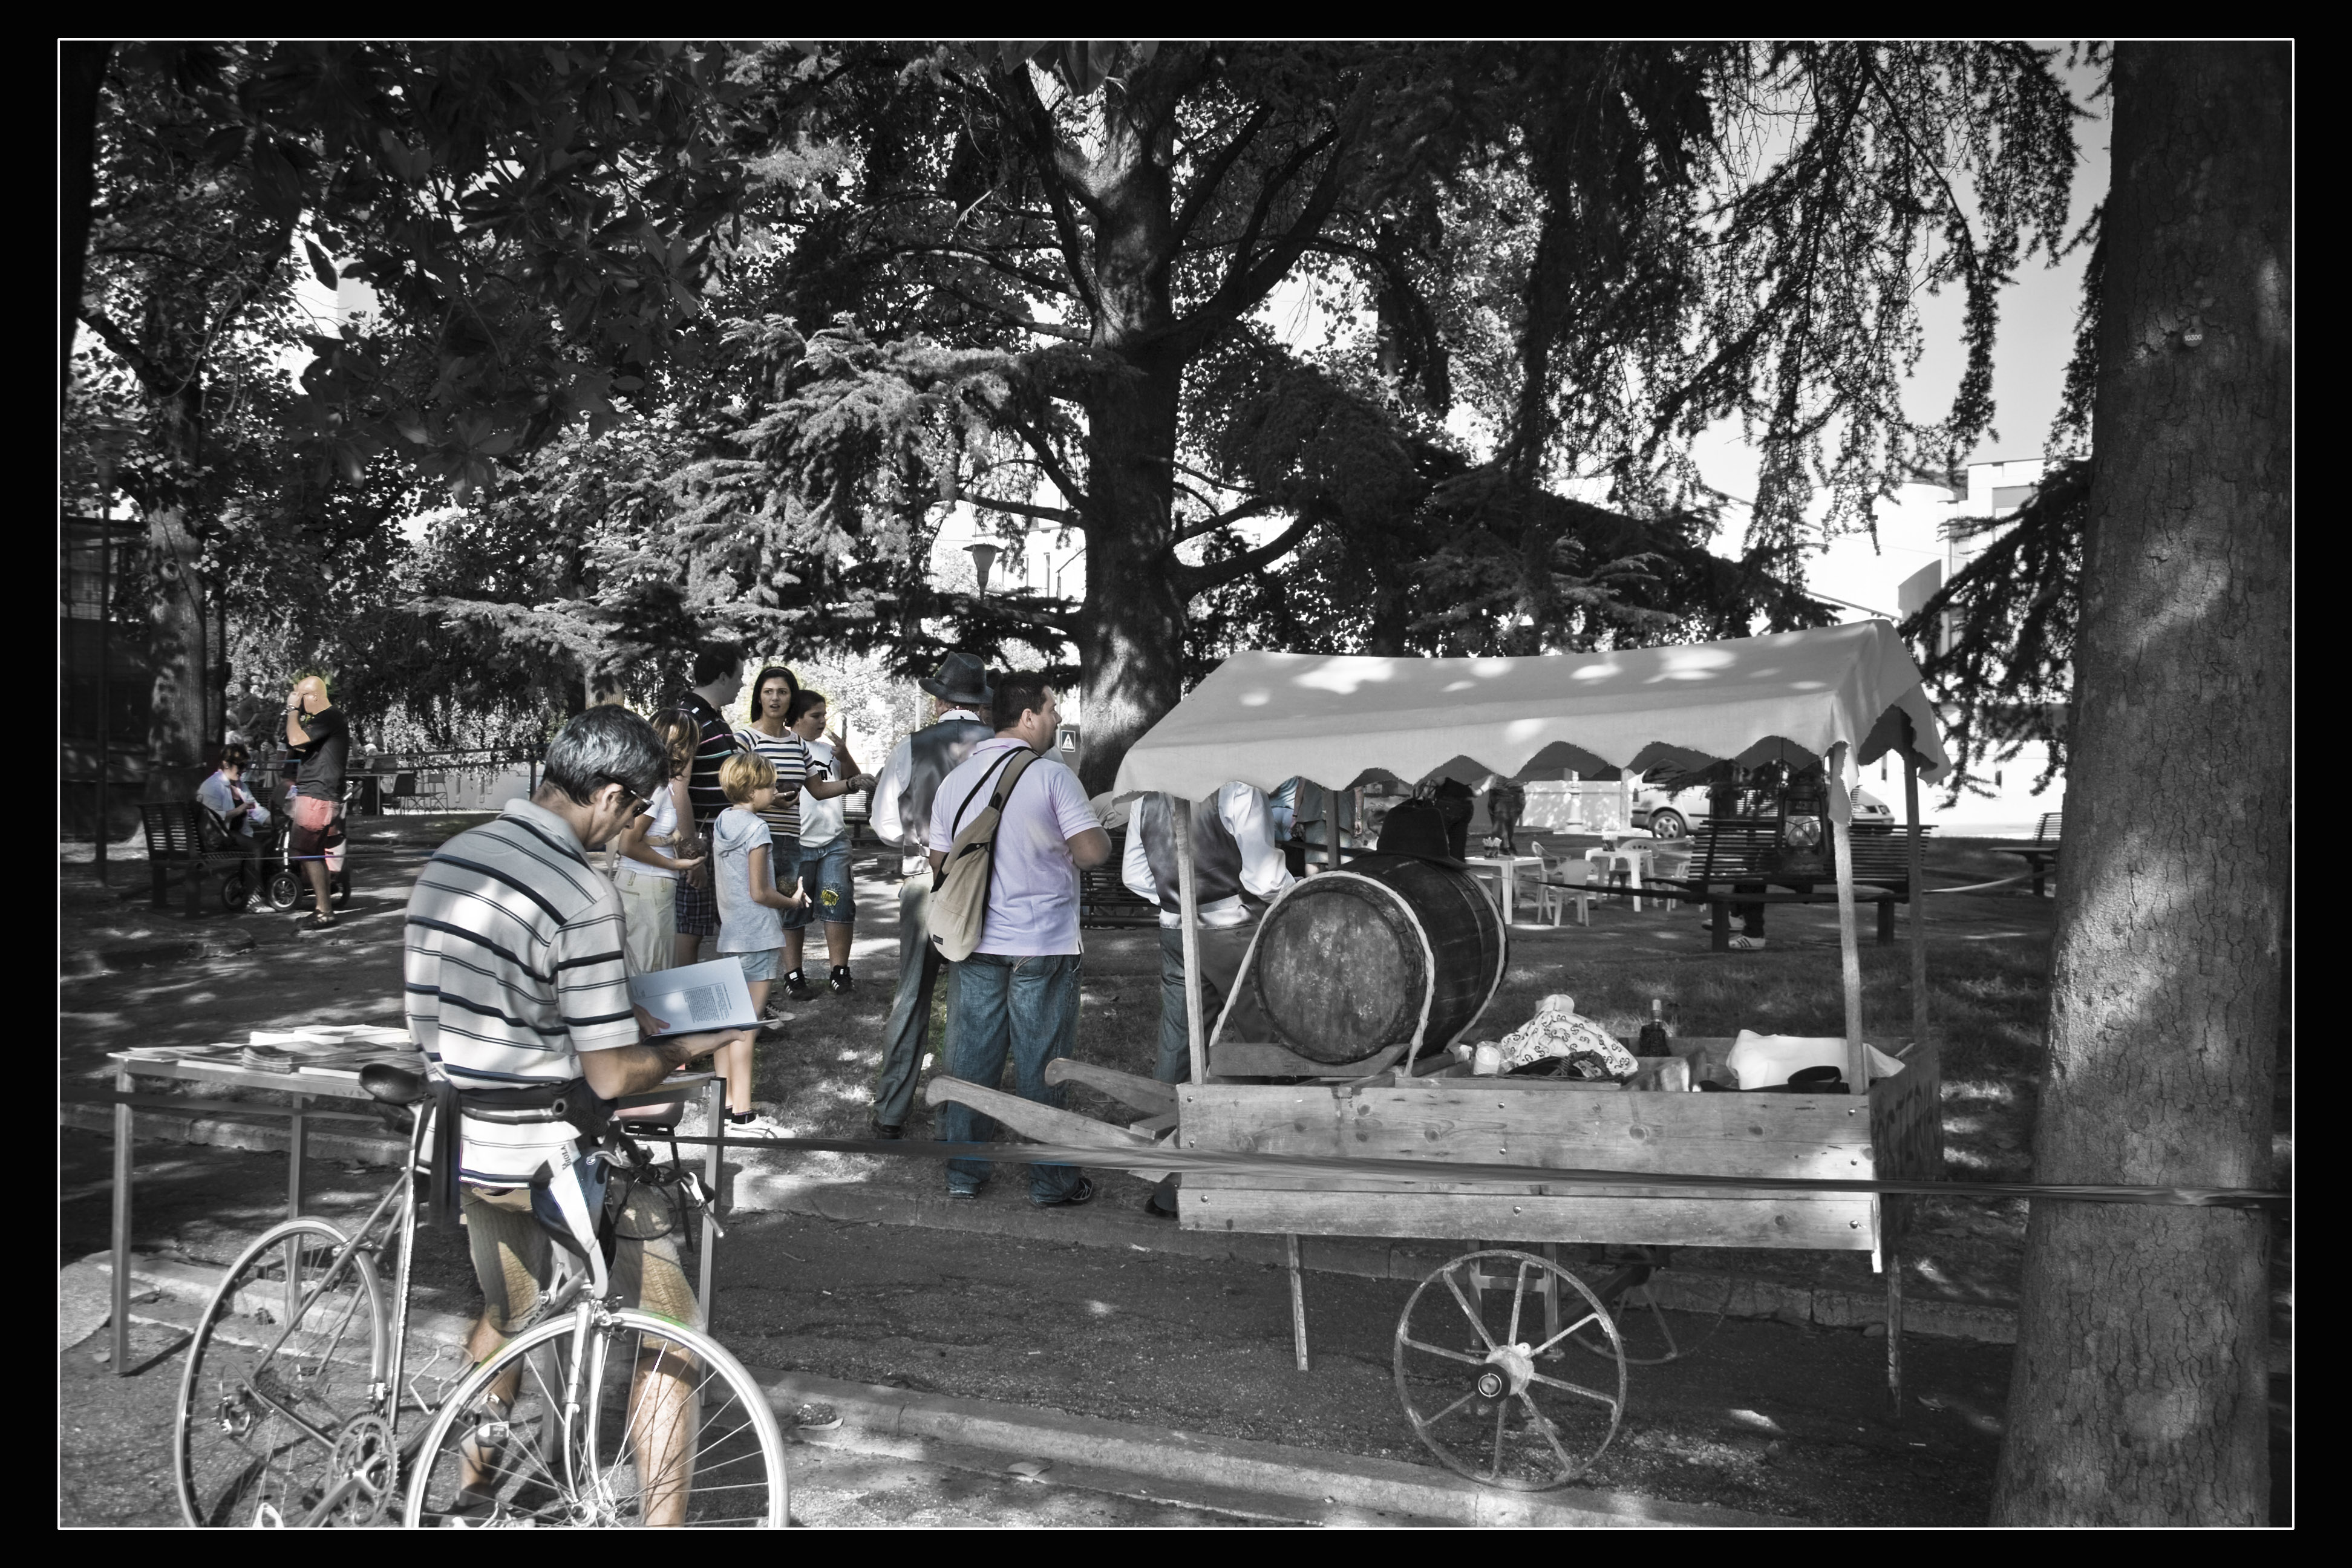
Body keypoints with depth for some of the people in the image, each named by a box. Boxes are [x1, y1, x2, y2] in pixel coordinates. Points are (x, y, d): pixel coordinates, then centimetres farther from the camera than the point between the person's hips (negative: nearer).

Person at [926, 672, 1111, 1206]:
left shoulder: (955, 780, 6)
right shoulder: (1052, 776, -12)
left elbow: (939, 862, 12)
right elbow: (1093, 852, -16)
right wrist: (1087, 820, 5)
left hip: (977, 942, 5)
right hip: (1043, 945, -5)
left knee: (972, 1057, 11)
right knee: (1041, 1065, 3)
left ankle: (962, 1173, 19)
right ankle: (1051, 1182, 13)